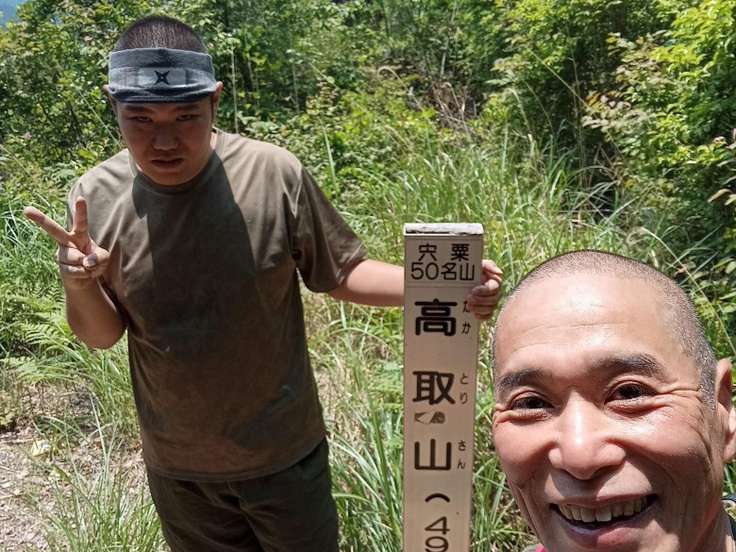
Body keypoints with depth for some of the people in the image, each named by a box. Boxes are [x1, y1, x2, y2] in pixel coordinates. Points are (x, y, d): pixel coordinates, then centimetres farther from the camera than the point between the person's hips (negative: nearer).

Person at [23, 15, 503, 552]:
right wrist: (80, 285, -25)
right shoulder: (96, 198, -12)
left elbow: (341, 273, -8)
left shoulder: (275, 174, -20)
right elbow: (102, 335, -3)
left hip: (283, 450, -2)